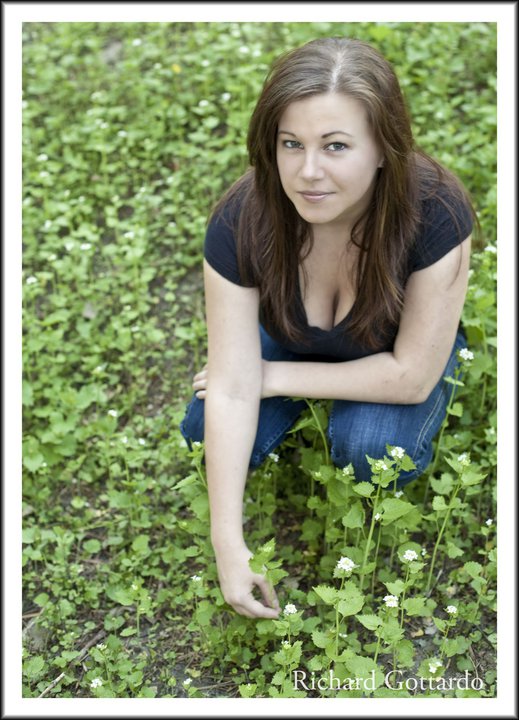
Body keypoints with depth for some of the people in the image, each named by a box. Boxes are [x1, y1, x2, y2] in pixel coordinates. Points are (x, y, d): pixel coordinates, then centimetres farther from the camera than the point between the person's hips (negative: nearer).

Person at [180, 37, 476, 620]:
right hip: (290, 342, 2)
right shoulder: (241, 220, -30)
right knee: (205, 436, -20)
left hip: (395, 356, -2)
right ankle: (301, 417, 10)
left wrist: (278, 377, -24)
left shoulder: (435, 213, -36)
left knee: (367, 448, -31)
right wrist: (228, 544, -31)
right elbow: (232, 387, -28)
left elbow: (411, 376, -28)